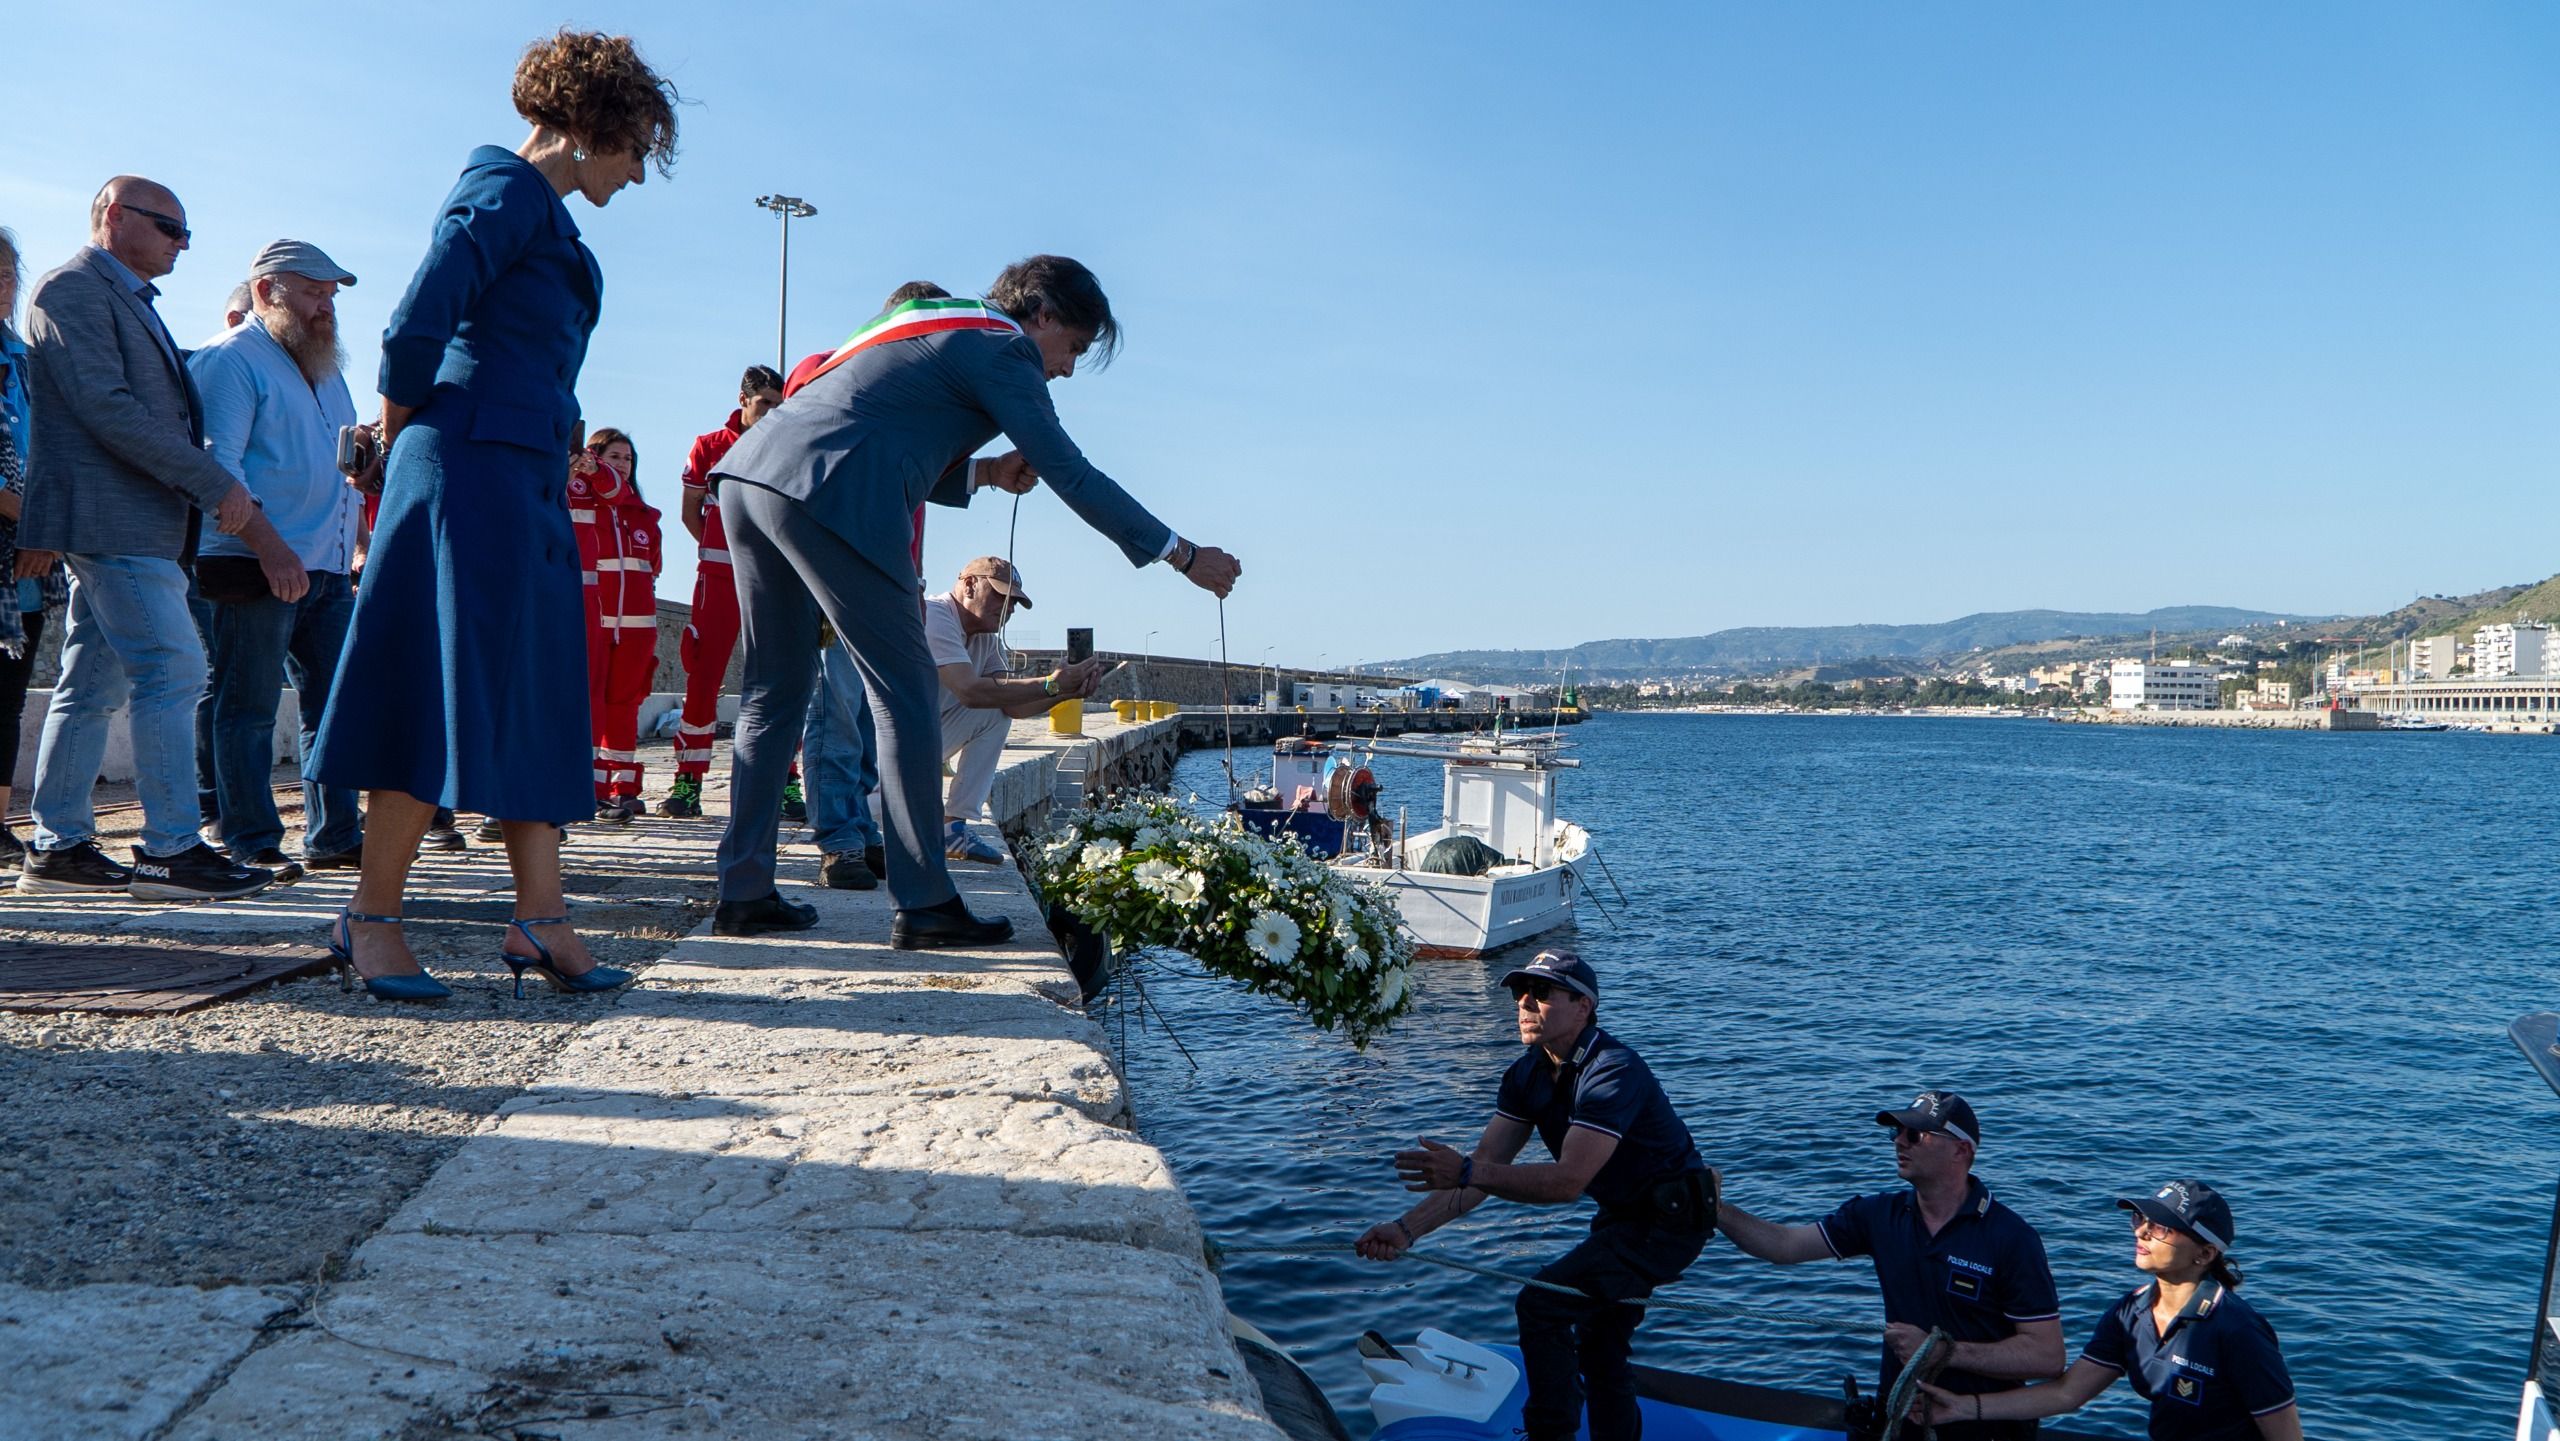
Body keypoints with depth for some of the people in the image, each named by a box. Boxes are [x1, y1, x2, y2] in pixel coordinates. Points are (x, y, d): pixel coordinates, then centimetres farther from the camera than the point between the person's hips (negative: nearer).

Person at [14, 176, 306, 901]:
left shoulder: (130, 302, 25)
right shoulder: (73, 289, -5)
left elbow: (158, 414, 23)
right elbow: (104, 407, -17)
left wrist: (246, 516, 14)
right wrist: (216, 485, -18)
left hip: (135, 524, 10)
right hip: (109, 519, -10)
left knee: (94, 685, 9)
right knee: (171, 671, -13)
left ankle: (57, 846, 14)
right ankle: (171, 848, -11)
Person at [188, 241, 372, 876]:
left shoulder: (323, 366, 23)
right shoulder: (230, 358, -4)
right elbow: (218, 461, -14)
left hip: (328, 567, 8)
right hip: (256, 566, -8)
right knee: (247, 707, -2)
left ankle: (334, 837, 14)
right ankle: (251, 845, 3)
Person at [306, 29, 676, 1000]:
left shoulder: (544, 213, 22)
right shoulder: (506, 192, -7)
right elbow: (417, 325, -18)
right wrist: (406, 426, -4)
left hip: (529, 485, 10)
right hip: (470, 474, -10)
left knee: (534, 699, 6)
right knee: (451, 697, -7)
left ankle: (539, 920, 8)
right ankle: (370, 919, 3)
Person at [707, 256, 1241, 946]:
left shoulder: (935, 323, 28)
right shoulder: (1001, 347, 1)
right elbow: (1071, 475, -4)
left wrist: (983, 471, 23)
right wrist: (1184, 555, 1)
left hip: (749, 474, 10)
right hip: (824, 498, -10)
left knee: (774, 694, 14)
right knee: (907, 694, -2)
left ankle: (744, 893, 17)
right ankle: (925, 904, 0)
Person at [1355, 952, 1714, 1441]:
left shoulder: (1613, 1071, -29)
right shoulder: (1527, 1075, -3)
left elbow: (1568, 1181, -38)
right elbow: (1482, 1167, -9)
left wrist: (1467, 1172, -47)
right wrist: (1406, 1229, -21)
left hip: (1670, 1220, -9)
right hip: (1621, 1216, 9)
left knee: (1542, 1303, -20)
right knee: (1599, 1351, 20)